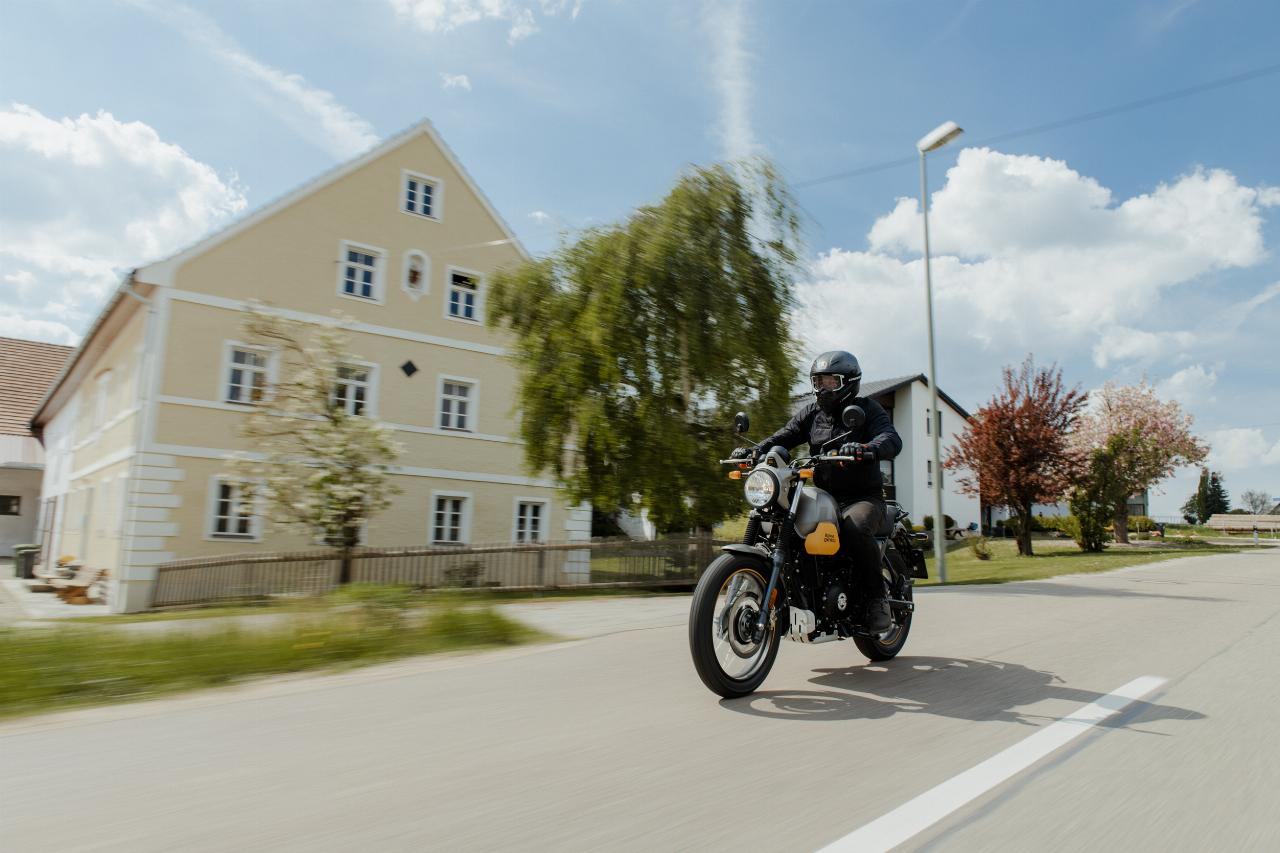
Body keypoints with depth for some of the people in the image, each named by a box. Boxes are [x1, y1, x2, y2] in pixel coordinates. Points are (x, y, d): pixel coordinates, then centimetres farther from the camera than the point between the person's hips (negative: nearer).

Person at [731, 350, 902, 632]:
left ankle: (878, 599, -16)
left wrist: (867, 449, -42)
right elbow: (784, 436, 0)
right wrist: (756, 451, -21)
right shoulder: (811, 413, 12)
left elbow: (892, 439, -19)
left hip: (863, 498, -5)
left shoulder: (867, 409, -2)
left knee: (854, 528, -36)